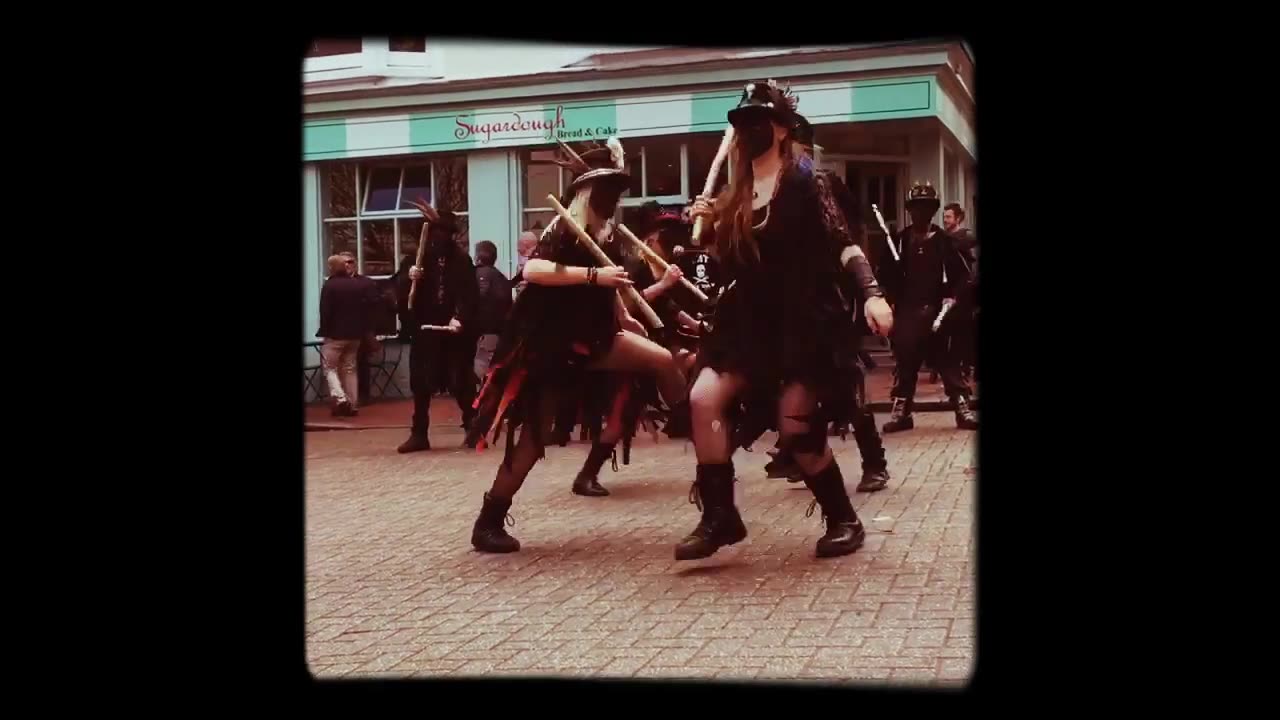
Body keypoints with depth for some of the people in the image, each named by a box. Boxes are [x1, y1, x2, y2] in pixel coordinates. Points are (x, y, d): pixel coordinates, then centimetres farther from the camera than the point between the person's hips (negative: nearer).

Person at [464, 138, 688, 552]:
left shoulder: (603, 233, 11)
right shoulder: (564, 228, -15)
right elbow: (532, 270, -34)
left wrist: (623, 315, 18)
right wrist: (594, 275, -37)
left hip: (587, 336, 7)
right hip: (548, 343, -7)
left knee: (661, 359, -7)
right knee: (534, 433, -4)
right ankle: (488, 522, 8)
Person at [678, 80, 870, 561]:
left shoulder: (802, 184, -8)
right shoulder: (735, 195, 10)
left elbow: (842, 248, -12)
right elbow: (731, 267, 12)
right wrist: (712, 228, -2)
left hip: (803, 323, -6)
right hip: (751, 322, 6)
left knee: (796, 427, -7)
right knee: (704, 397, -12)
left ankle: (843, 519, 16)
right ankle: (719, 515, -4)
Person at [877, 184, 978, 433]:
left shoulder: (945, 241, 6)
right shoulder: (898, 241, 6)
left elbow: (962, 274, 6)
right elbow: (885, 275, 3)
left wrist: (952, 297, -7)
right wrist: (892, 300, -9)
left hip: (938, 311, 0)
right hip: (906, 312, 1)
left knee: (948, 361, 0)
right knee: (905, 363, 1)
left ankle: (963, 409, 2)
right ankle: (901, 411, 7)